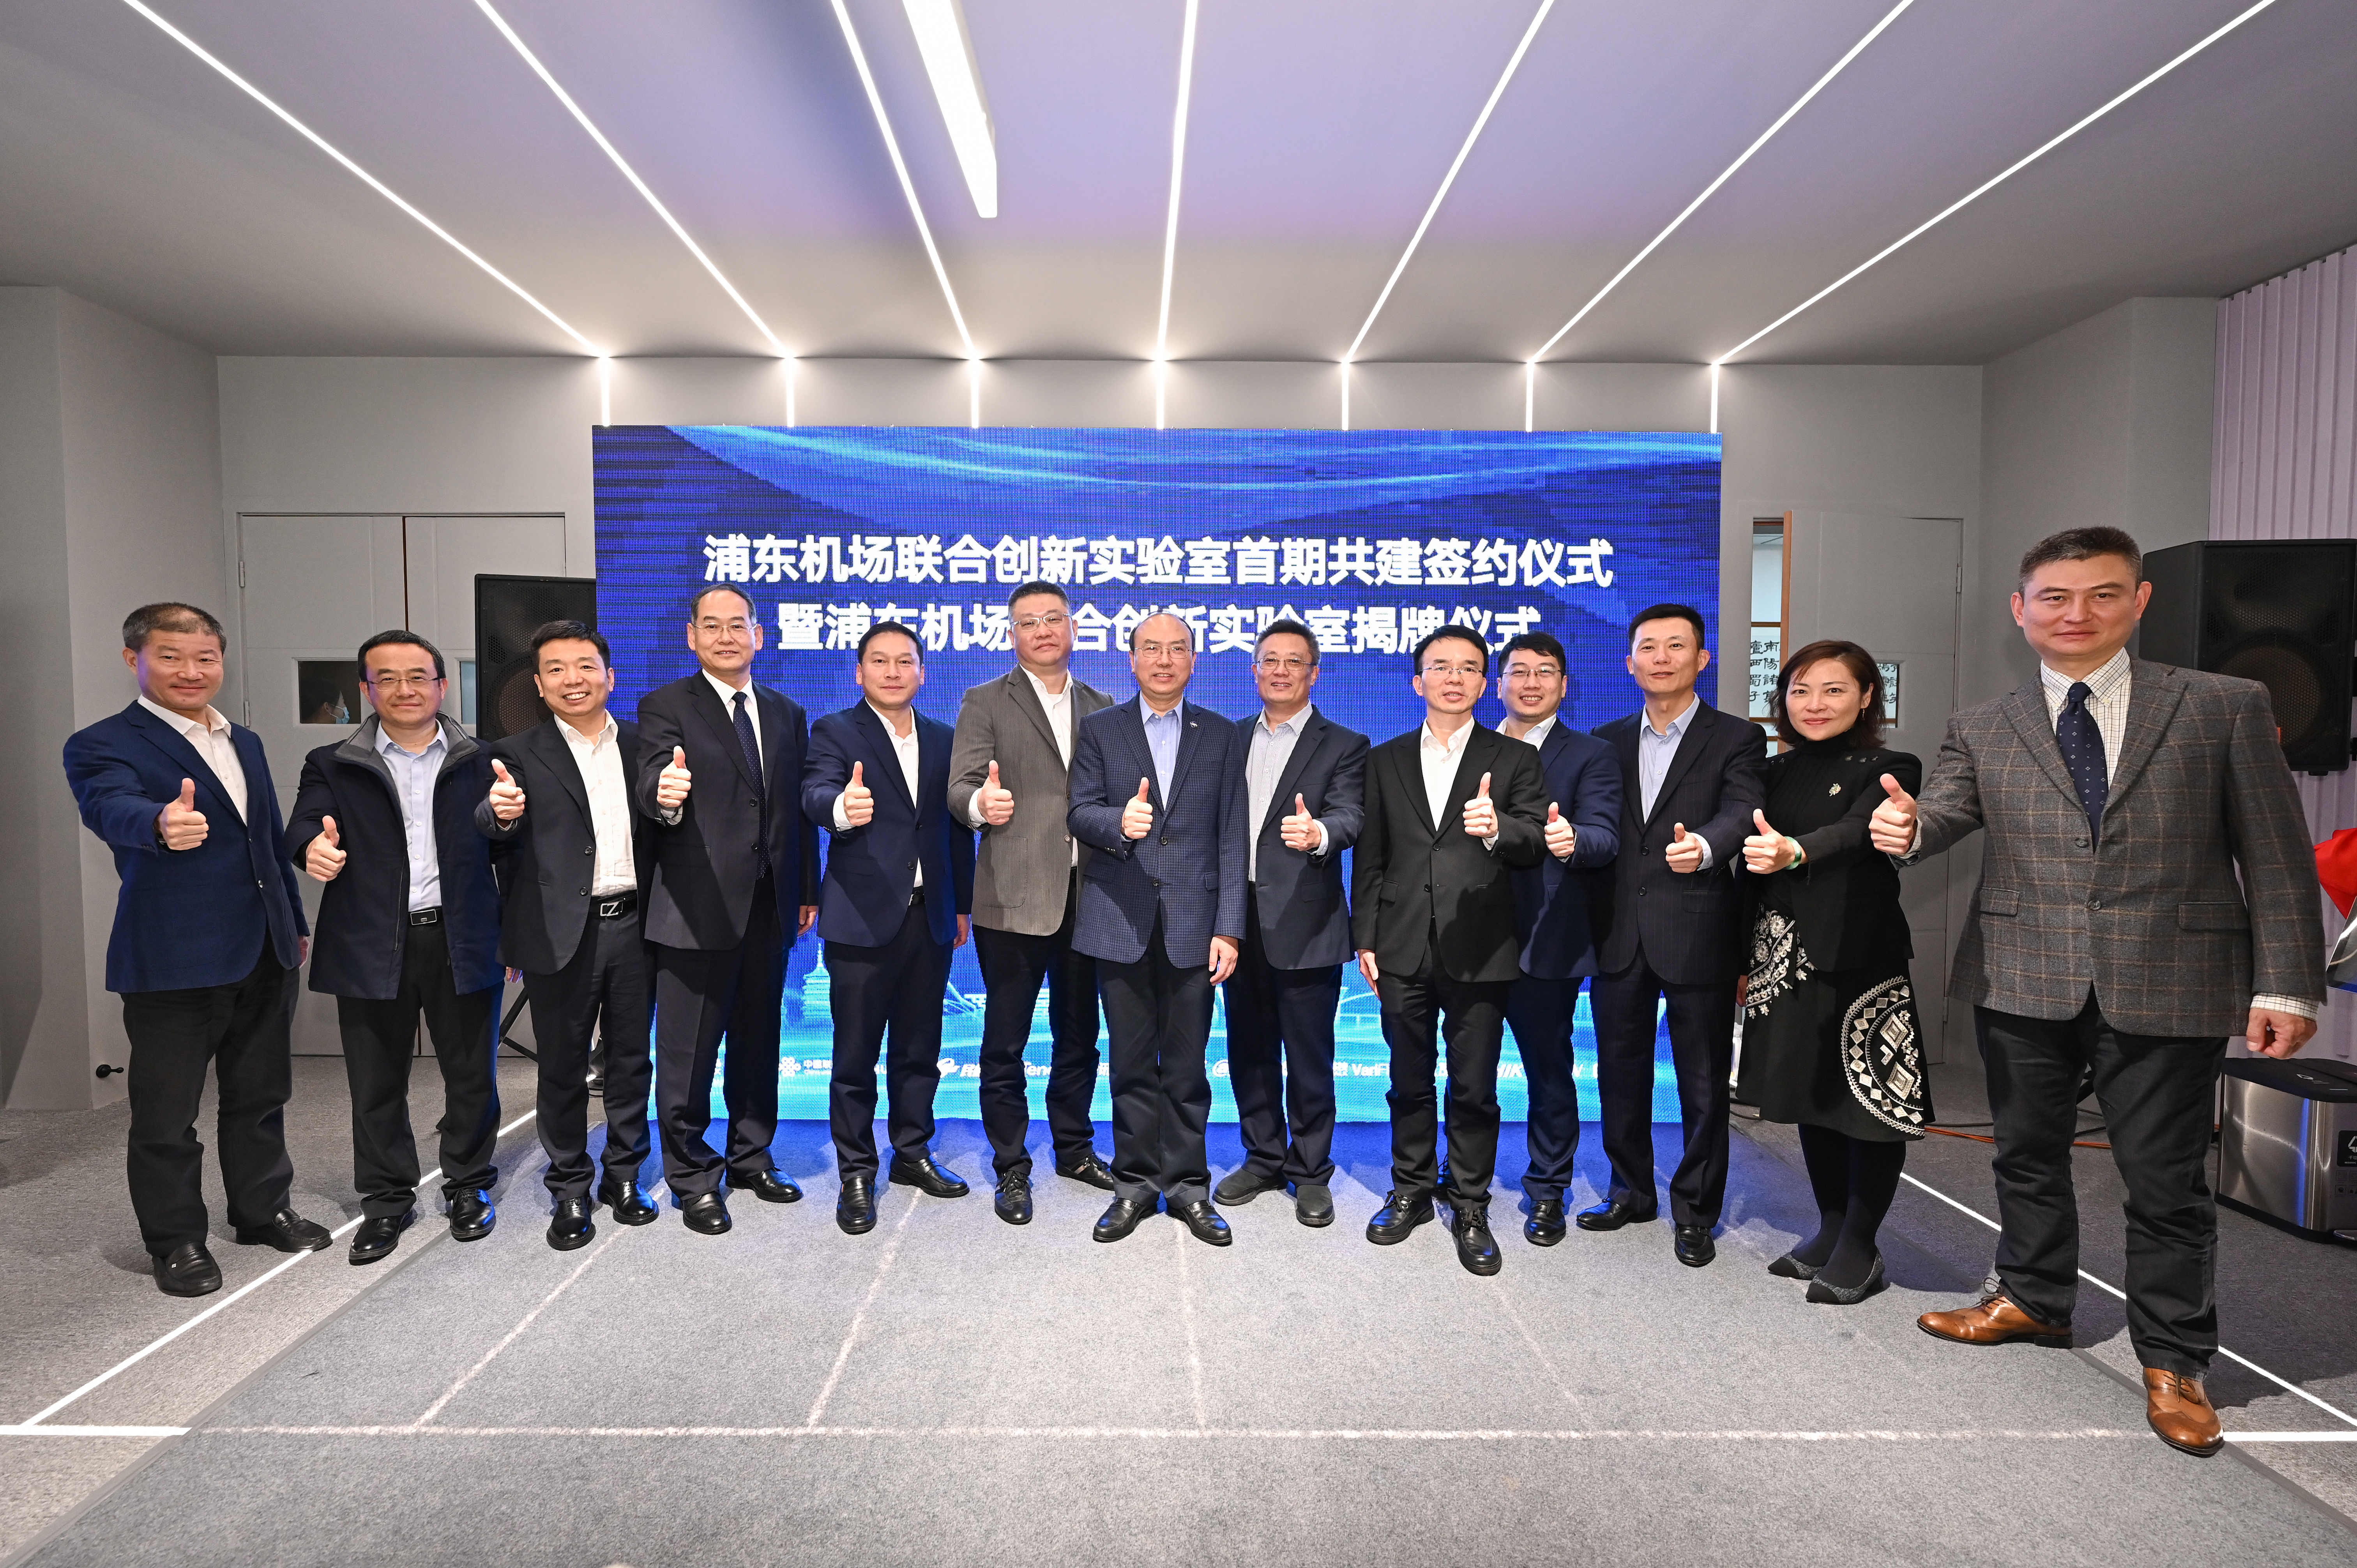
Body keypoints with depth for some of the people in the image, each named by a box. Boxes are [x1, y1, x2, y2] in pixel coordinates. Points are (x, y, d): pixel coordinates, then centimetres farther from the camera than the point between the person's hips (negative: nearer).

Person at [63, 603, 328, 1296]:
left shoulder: (246, 743, 13)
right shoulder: (101, 745, -7)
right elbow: (111, 808, -30)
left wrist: (296, 923, 20)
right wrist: (162, 824, -52)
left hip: (264, 953, 6)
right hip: (172, 960, -6)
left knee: (259, 1096, 17)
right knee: (167, 1114, 6)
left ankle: (264, 1211, 32)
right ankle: (175, 1240, 22)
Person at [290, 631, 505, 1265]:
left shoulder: (479, 762, 5)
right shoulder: (334, 766, 6)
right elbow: (303, 826, -9)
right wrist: (314, 847, -31)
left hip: (462, 942, 0)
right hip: (372, 946, 1)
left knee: (471, 1073, 10)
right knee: (376, 1083, 11)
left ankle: (469, 1187, 28)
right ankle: (387, 1200, 28)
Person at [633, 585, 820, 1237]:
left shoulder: (786, 713, 11)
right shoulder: (667, 706, -3)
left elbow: (799, 805, 11)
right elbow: (652, 784, -18)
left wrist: (808, 889, 8)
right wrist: (663, 795, -42)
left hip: (768, 906, 5)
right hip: (698, 906, -5)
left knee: (758, 1040, 17)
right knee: (689, 1050, 5)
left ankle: (751, 1158, 33)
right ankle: (693, 1178, 21)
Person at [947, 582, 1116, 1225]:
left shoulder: (1101, 707, 13)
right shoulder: (985, 703, 2)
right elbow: (961, 788, -9)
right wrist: (981, 804, -30)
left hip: (1087, 896, 4)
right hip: (1014, 898, -4)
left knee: (1079, 1034, 16)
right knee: (1006, 1042, 5)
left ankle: (1075, 1148, 33)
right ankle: (1011, 1169, 20)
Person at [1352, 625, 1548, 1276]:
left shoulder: (1514, 759, 4)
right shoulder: (1385, 760, 9)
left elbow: (1537, 843, -7)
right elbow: (1369, 858, 8)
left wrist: (1498, 827, -29)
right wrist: (1364, 940, 3)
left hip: (1478, 952, -2)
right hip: (1403, 950, 2)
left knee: (1475, 1089, 7)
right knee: (1410, 1082, 15)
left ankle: (1471, 1210, 24)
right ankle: (1411, 1191, 32)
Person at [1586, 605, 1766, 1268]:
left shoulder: (1736, 739, -1)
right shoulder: (1607, 741, 12)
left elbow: (1742, 812, -18)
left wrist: (1704, 846, -39)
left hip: (1697, 933, -4)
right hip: (1620, 933, 4)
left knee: (1704, 1081, 7)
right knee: (1620, 1070, 14)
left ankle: (1695, 1212, 24)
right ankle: (1631, 1191, 33)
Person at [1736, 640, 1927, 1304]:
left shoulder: (1889, 770, -5)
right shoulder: (1774, 774, 9)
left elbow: (1855, 833, -27)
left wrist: (1794, 851, -47)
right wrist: (1743, 959, 8)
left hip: (1862, 958, -5)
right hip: (1787, 958, 5)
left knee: (1871, 1100, 2)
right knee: (1811, 1098, 14)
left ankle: (1860, 1247, 18)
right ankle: (1830, 1229, 29)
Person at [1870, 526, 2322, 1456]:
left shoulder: (2226, 708, 1)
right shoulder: (1982, 729, 6)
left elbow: (2276, 857, 0)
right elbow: (1948, 811, -7)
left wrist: (2285, 986, -4)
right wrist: (1907, 828, -31)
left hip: (2167, 986, -2)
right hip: (2023, 984, 2)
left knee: (2164, 1176, 7)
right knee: (2028, 1153, 17)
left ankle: (2173, 1361, 26)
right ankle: (2034, 1299, 37)